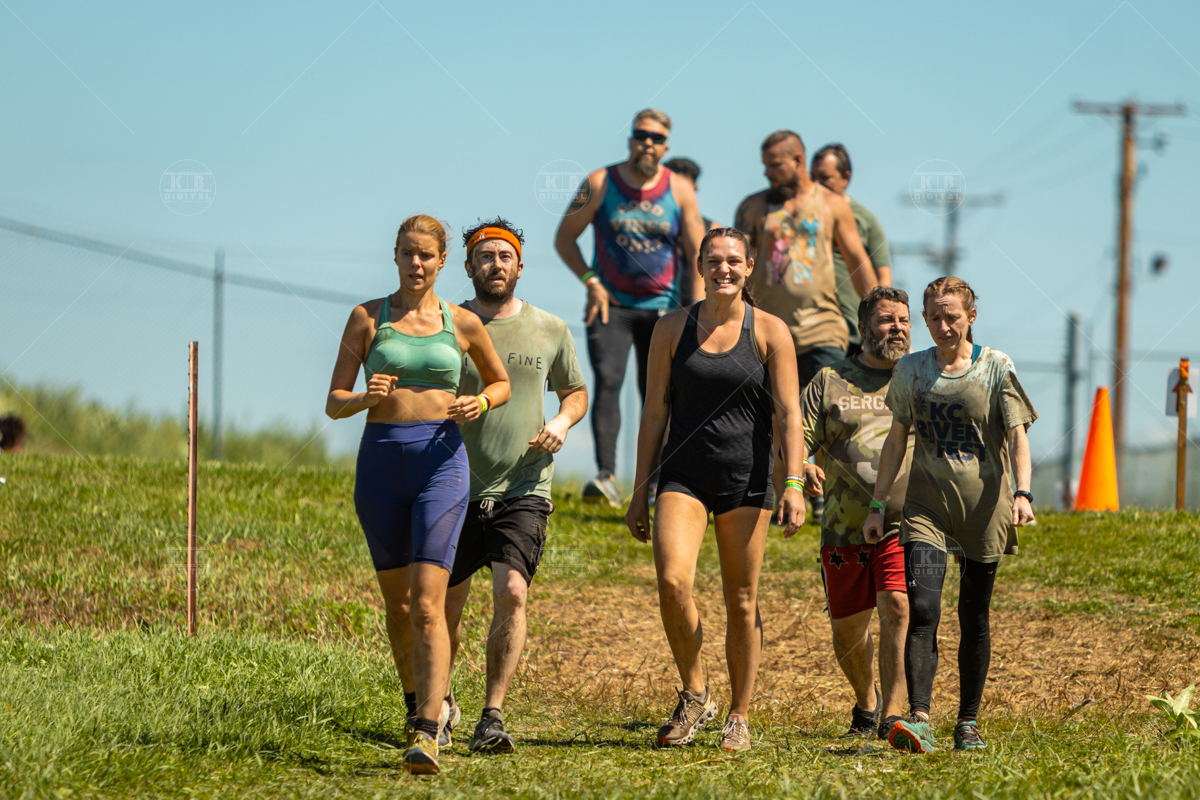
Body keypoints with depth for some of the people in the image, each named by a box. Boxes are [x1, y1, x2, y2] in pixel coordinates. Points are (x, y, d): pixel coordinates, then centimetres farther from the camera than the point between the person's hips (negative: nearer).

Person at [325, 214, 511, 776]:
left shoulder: (462, 324, 6)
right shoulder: (368, 318, 5)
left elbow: (501, 382, 22)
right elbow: (334, 403, 4)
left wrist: (481, 402, -1)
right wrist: (366, 396, -18)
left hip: (440, 462, -2)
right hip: (380, 461, 2)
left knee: (427, 605, -14)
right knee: (397, 601, 13)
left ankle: (427, 736, -22)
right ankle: (419, 702, 38)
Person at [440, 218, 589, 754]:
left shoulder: (549, 331, 7)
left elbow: (576, 391, 21)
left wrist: (562, 421, 1)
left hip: (524, 490, 0)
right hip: (457, 489, 0)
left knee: (511, 593, -18)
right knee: (446, 603, 6)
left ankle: (493, 715, -15)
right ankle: (440, 705, 30)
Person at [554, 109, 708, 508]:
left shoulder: (680, 190, 0)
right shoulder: (600, 184, -3)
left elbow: (696, 254, 2)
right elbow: (565, 238, 4)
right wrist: (591, 281, -8)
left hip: (662, 307, 2)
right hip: (611, 305, -2)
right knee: (608, 381, -18)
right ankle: (606, 475, -25)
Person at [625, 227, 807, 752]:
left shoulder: (769, 332, 2)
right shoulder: (673, 329, 6)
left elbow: (789, 413, -1)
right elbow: (655, 413, 9)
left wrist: (794, 485, -13)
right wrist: (640, 492, 6)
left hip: (745, 477, -1)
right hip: (684, 474, 1)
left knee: (742, 601, 3)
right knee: (672, 580, -20)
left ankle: (739, 718, 14)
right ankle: (694, 694, -2)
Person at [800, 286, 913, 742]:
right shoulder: (831, 382, 8)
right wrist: (802, 467, -21)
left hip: (903, 522, -1)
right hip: (845, 529, 2)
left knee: (897, 609, -21)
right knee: (847, 628, 10)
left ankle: (893, 713, -20)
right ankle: (866, 702, 36)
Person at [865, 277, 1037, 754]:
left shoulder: (996, 368, 0)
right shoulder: (910, 371, 8)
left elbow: (1016, 435, -6)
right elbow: (896, 440, 15)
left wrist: (1021, 491, -21)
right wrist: (878, 504, 12)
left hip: (983, 503, -1)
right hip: (926, 504, 1)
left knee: (974, 617, 5)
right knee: (922, 609, -16)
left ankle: (968, 723, 16)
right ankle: (918, 720, -25)